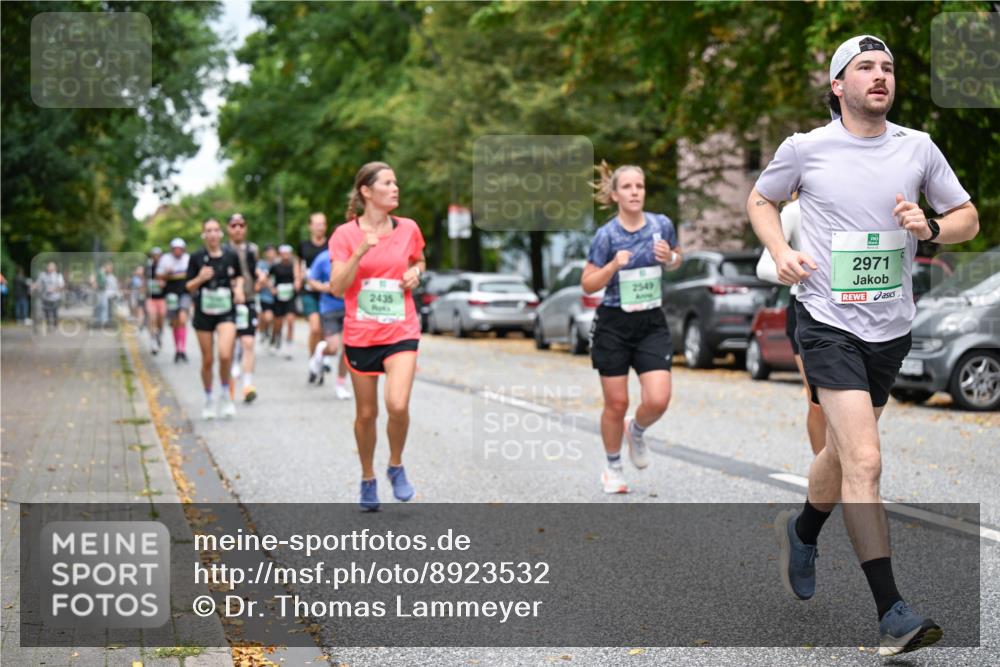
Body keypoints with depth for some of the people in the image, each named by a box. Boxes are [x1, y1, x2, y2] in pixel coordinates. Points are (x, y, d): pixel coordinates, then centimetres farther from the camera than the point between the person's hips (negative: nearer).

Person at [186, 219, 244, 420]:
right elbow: (189, 287, 1)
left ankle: (225, 394, 4)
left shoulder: (231, 256, 0)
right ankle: (208, 400, 26)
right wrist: (200, 278, -18)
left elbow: (238, 276, 17)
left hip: (226, 313, 0)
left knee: (225, 354, -20)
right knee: (207, 360, 6)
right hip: (204, 313, 0)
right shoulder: (197, 258, -3)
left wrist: (238, 288, -3)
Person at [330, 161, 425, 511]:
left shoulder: (408, 229, 3)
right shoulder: (345, 234, -5)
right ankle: (368, 479, 29)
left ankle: (396, 466, 8)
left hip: (401, 333, 1)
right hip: (360, 335, -1)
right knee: (366, 413, 8)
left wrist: (415, 273, 0)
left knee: (398, 404, -19)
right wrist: (360, 251, -23)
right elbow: (336, 288, -12)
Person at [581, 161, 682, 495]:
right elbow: (588, 284, -6)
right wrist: (614, 265, -24)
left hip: (652, 324, 2)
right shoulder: (606, 234, -10)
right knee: (616, 403, 4)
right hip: (613, 325, -2)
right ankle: (613, 467, 27)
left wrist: (669, 258, -8)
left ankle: (636, 430, 24)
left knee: (658, 400, -12)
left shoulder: (662, 224, -2)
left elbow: (677, 260, 15)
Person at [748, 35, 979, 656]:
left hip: (891, 326, 4)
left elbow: (968, 218, 12)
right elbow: (761, 199, 14)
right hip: (829, 321, -4)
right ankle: (891, 612, -16)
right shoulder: (805, 148, -3)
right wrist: (781, 252, -4)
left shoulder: (918, 147, 4)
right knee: (865, 461, -17)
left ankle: (802, 530, 50)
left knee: (845, 451, 19)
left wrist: (930, 227, -10)